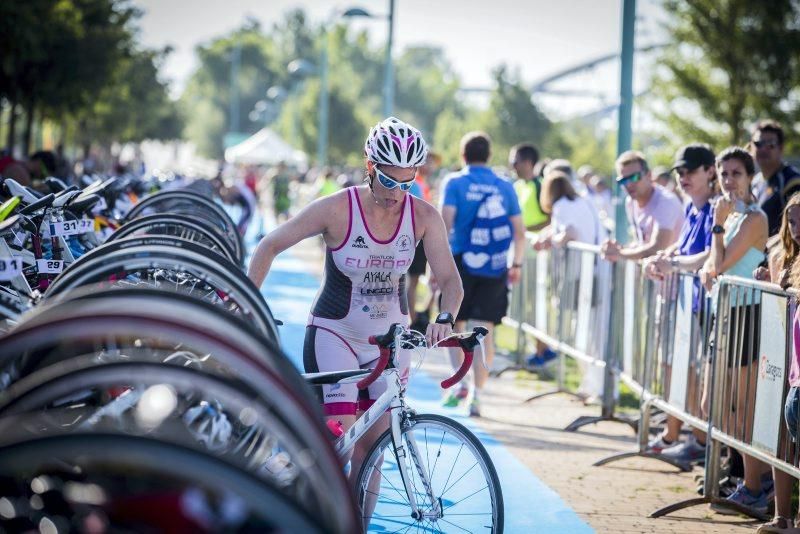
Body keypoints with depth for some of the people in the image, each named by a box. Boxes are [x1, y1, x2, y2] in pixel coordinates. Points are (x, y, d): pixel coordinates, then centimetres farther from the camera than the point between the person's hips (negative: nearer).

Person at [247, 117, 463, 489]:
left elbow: (449, 279, -13)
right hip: (334, 333, -3)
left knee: (370, 449, 3)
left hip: (389, 338, 3)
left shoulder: (424, 217, -10)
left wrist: (445, 318, -33)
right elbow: (270, 246, -8)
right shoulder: (337, 209, -17)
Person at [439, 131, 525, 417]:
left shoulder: (455, 182, -2)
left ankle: (460, 381, 2)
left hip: (461, 262, -2)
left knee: (455, 323, 15)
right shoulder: (505, 187, 6)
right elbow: (519, 232, 6)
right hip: (494, 269, 2)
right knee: (484, 331, 3)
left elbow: (445, 223, -12)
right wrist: (517, 264, 18)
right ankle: (476, 394, -3)